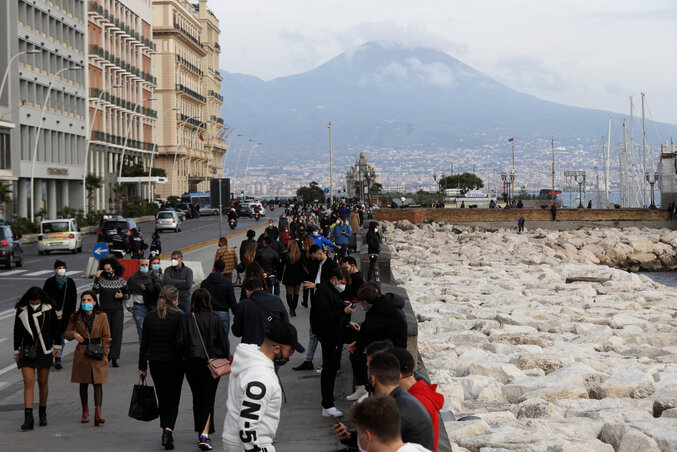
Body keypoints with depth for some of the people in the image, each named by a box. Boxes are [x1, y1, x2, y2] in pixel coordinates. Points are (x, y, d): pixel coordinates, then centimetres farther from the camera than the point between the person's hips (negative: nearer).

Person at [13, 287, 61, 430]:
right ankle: (28, 418, -13)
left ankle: (43, 413, 23)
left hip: (44, 351, 0)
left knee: (43, 382, 8)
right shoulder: (21, 311, -2)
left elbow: (56, 327, 8)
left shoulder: (48, 309, -3)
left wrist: (57, 346, 8)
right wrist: (16, 351, 8)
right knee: (28, 382, -9)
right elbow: (17, 331, 7)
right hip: (27, 352, 0)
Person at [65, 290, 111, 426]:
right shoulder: (76, 317, 2)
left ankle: (98, 413, -14)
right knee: (83, 384, 11)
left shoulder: (102, 316, -1)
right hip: (82, 353, 2)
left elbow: (106, 337, 2)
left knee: (98, 383, -8)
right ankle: (85, 411, 25)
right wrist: (74, 334, -14)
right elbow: (67, 332, 9)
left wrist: (104, 353, -6)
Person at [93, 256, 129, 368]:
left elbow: (128, 294, 13)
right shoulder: (101, 279, 3)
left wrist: (122, 296, -8)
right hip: (104, 310, 0)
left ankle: (114, 358, -7)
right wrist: (97, 278, -14)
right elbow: (95, 291, -12)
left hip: (118, 310, 0)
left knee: (117, 333, -7)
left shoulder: (121, 280, 6)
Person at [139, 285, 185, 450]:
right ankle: (168, 430, -16)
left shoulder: (150, 316, 3)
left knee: (162, 397, 17)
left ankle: (165, 430, 23)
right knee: (173, 398, 1)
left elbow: (144, 343, 6)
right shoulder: (179, 316, -11)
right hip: (175, 363, -4)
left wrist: (142, 366, 12)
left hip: (155, 363, 4)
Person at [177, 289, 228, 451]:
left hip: (192, 364, 1)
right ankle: (205, 433, -15)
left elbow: (180, 342, -8)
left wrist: (187, 355, 11)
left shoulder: (186, 319, -3)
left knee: (197, 398, 15)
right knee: (208, 399, 0)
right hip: (212, 363, -1)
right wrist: (225, 361, 12)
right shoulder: (215, 319, -4)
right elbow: (222, 342, -1)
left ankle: (200, 432, 23)